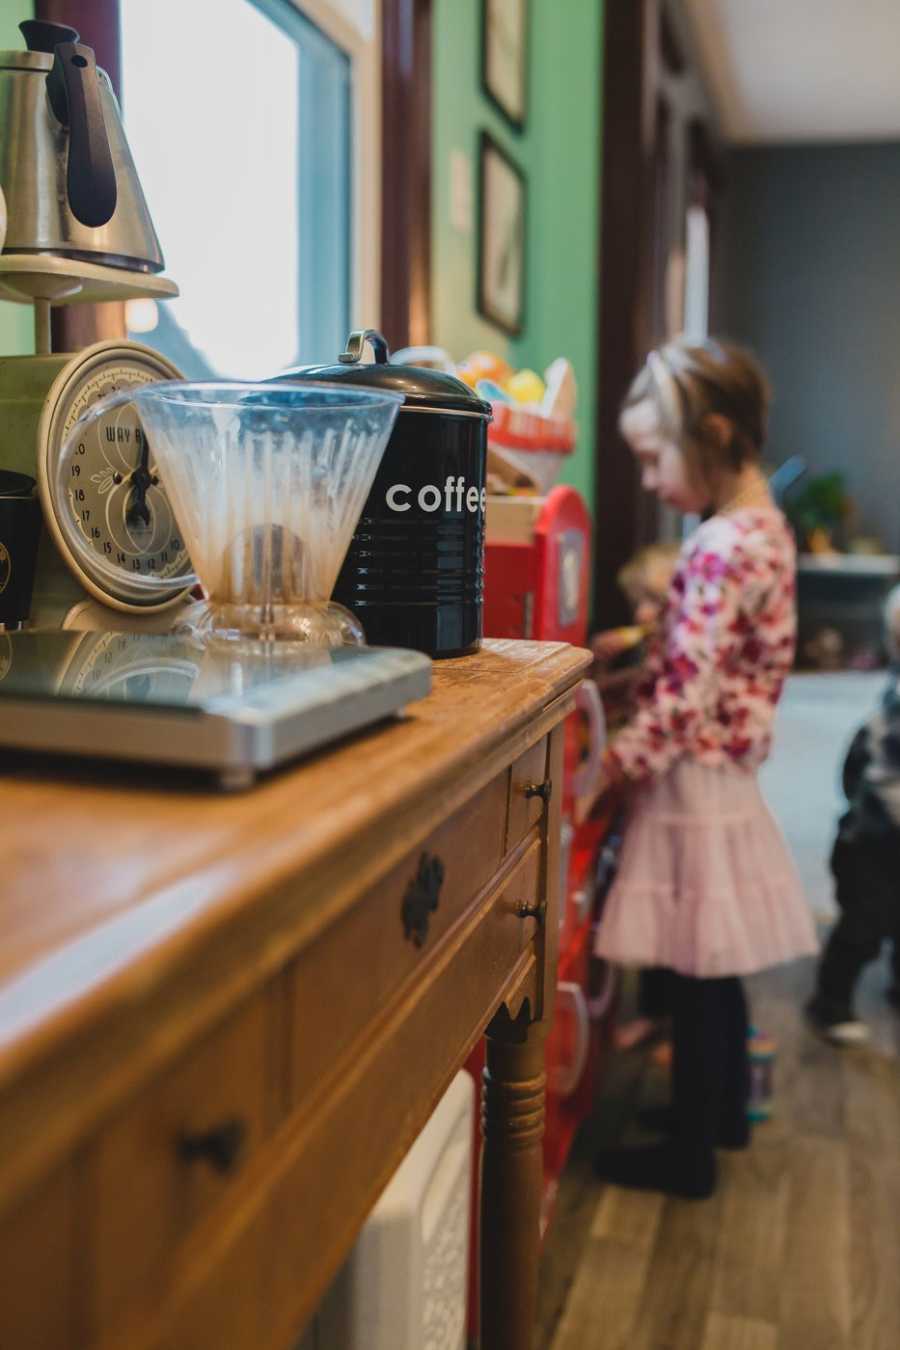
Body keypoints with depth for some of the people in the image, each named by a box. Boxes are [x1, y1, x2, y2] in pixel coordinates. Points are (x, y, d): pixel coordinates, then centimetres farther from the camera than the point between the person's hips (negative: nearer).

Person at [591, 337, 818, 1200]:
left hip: (695, 778, -10)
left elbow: (685, 697, -24)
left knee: (695, 974, 3)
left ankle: (689, 1155, 17)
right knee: (715, 968, 21)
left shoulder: (719, 549, -21)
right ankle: (725, 1111, 38)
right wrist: (647, 648, 9)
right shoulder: (765, 528, 9)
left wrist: (611, 767, -20)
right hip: (727, 773, 10)